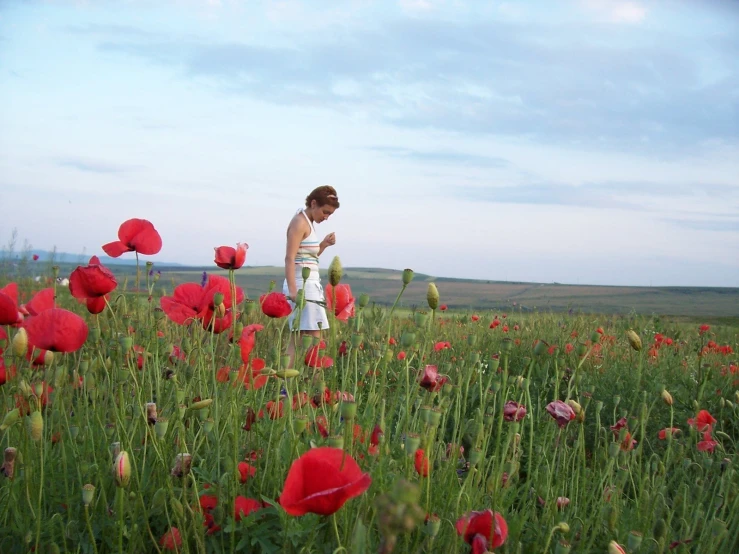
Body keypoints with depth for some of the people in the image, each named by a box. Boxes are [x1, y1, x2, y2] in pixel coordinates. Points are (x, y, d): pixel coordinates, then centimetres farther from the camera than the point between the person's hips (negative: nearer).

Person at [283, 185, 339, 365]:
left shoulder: (309, 222, 16)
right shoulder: (300, 222, -11)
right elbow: (290, 258, -20)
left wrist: (324, 245, 6)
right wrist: (293, 291, -28)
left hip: (310, 286, 10)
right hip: (302, 286, -10)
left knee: (297, 340, 8)